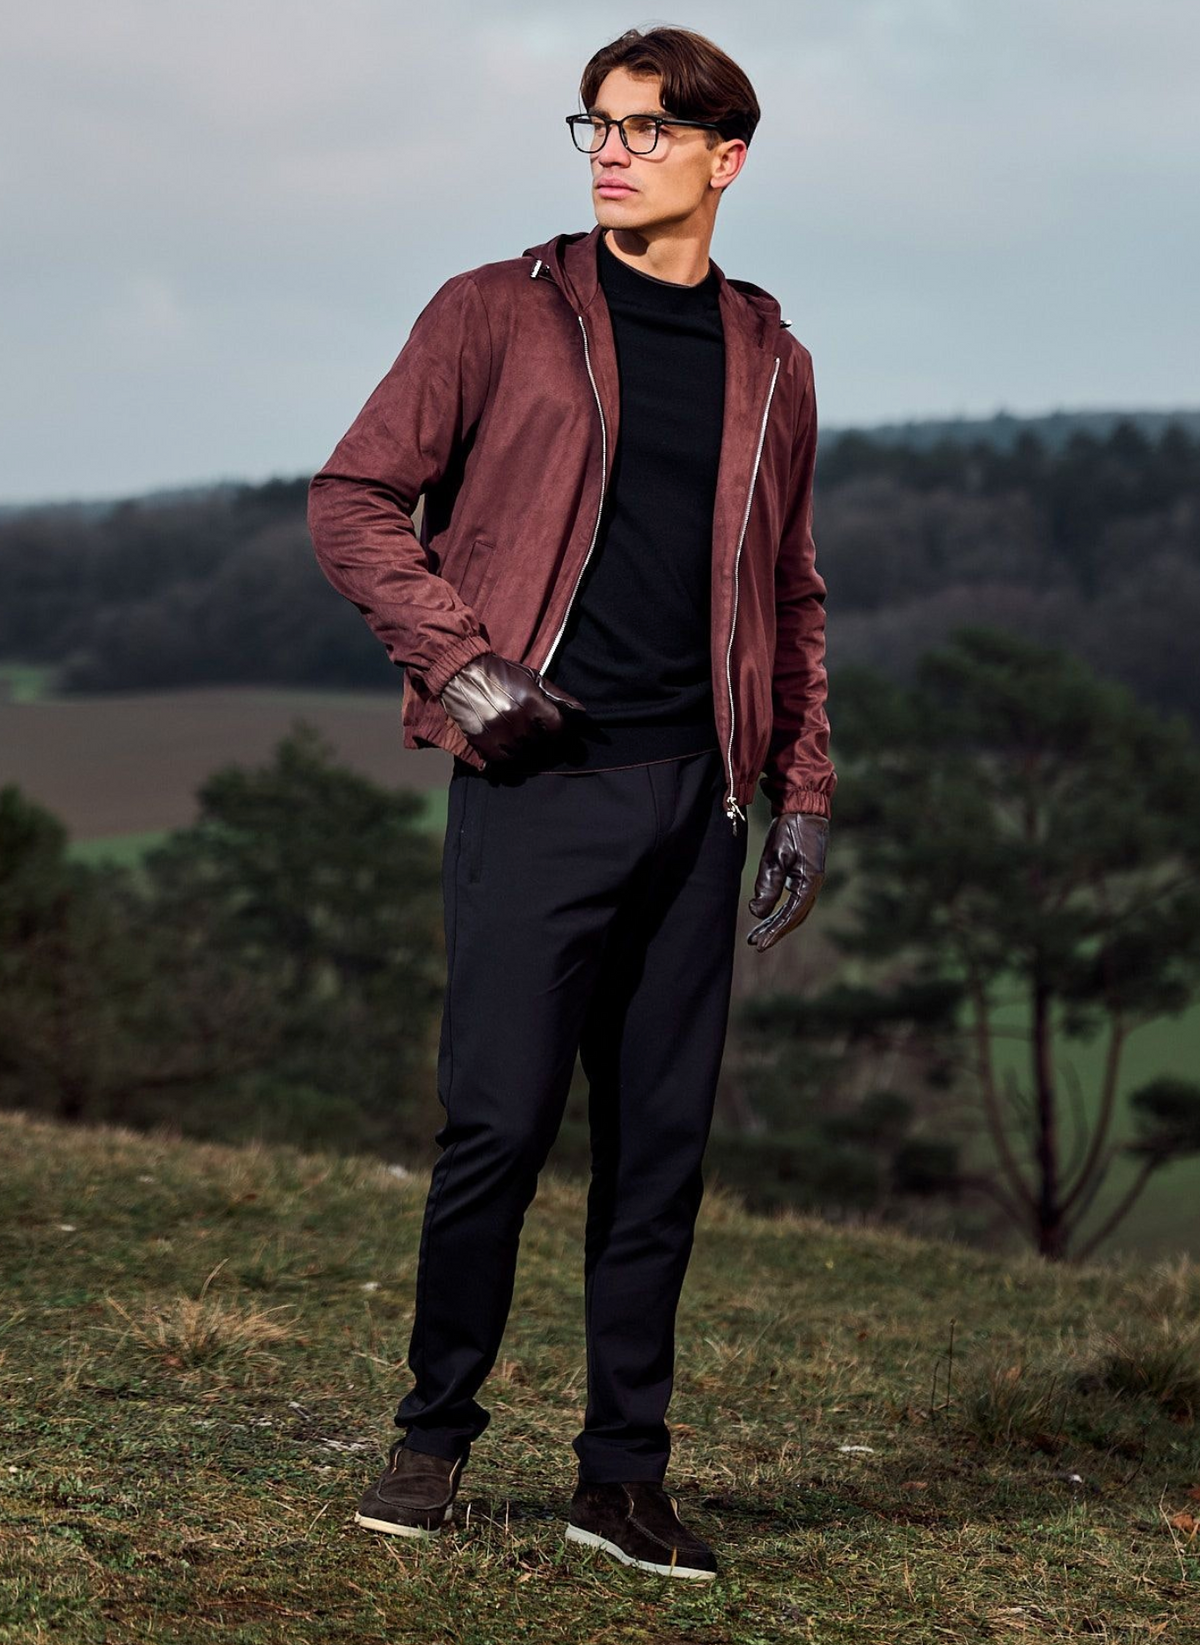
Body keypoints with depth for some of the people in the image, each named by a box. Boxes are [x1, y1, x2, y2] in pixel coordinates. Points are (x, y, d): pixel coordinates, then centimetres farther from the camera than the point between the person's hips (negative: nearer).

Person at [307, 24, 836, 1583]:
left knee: (664, 1141, 5)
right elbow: (355, 498, 2)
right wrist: (460, 662, -10)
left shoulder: (770, 361, 14)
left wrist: (804, 793, 11)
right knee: (500, 1120, -6)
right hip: (537, 780, -3)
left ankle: (625, 1469, 14)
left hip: (694, 794, 4)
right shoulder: (500, 313, 3)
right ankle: (433, 1436, 13)